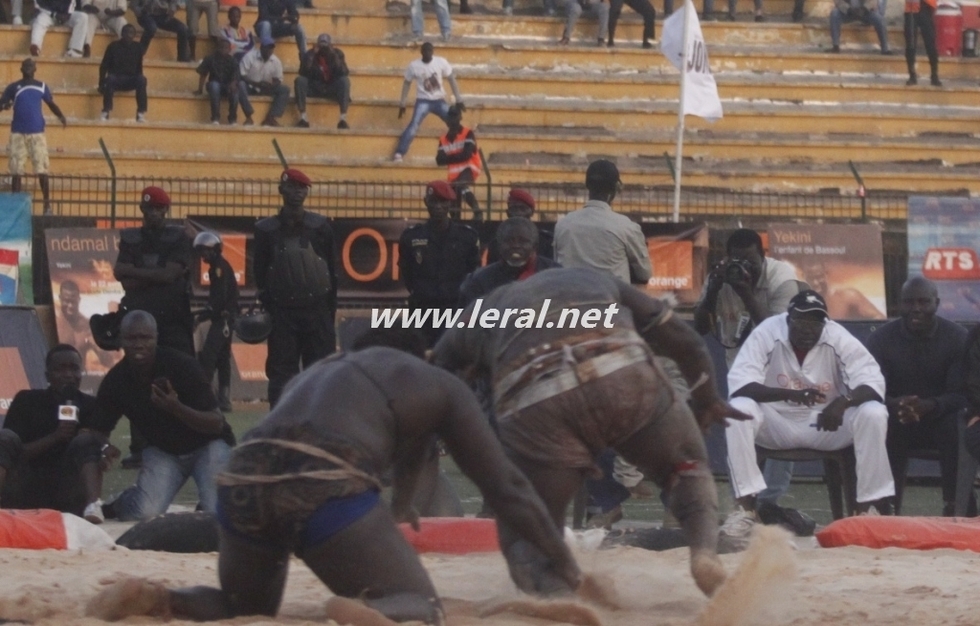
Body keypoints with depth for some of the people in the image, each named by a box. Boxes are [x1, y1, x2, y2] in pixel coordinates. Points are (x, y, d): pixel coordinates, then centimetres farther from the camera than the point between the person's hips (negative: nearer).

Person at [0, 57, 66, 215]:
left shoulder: (42, 87, 9)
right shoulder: (13, 87, 5)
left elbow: (51, 104, 17)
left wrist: (61, 116, -3)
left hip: (37, 132, 0)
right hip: (18, 133, 0)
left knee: (42, 170, -6)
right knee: (16, 170, 0)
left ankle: (47, 204, -4)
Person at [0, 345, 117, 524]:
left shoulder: (90, 406, 7)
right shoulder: (27, 401, 5)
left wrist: (104, 453, -32)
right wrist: (55, 437, -20)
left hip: (68, 494, 0)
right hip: (27, 492, 0)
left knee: (85, 441, -21)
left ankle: (93, 507, -48)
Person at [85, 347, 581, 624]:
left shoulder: (326, 372, 40)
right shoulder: (443, 389, 25)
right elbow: (506, 487, 25)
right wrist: (566, 567, 36)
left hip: (243, 480, 6)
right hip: (325, 487, -6)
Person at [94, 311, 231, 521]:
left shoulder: (182, 366, -24)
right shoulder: (116, 380, -12)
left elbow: (216, 424, -23)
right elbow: (100, 431, -1)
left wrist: (176, 408, -38)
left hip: (206, 446, -2)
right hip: (162, 450, 2)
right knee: (144, 512, -22)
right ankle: (121, 502, 13)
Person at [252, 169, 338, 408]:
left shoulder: (320, 227, 5)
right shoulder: (267, 229, 4)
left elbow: (332, 271, 7)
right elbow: (260, 274, 7)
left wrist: (330, 309, 4)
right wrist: (267, 308, -1)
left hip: (317, 310, 0)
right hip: (282, 313, 0)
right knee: (281, 372, -1)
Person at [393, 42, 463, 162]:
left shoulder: (441, 62, -7)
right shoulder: (414, 66, -9)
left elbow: (451, 79, 2)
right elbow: (407, 83, 4)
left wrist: (458, 100, 0)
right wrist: (402, 104, 3)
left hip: (439, 100, 3)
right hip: (423, 101, -3)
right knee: (413, 126, -21)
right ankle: (399, 153, -25)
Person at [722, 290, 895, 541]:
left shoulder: (838, 339, -13)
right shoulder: (767, 334, -15)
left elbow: (873, 382, -19)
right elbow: (738, 384, -25)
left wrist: (844, 402, -41)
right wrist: (790, 394, -39)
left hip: (828, 421, 1)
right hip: (778, 421, 0)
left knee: (874, 414, -26)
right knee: (739, 409, -30)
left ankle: (870, 506, -19)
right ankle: (746, 507, -24)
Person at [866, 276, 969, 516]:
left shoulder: (958, 338, -10)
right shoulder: (881, 339, -7)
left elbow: (962, 394, -15)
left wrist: (929, 406, -37)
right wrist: (896, 405, -37)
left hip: (940, 418, -1)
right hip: (898, 420, 1)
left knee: (958, 428, -36)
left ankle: (953, 507, -27)